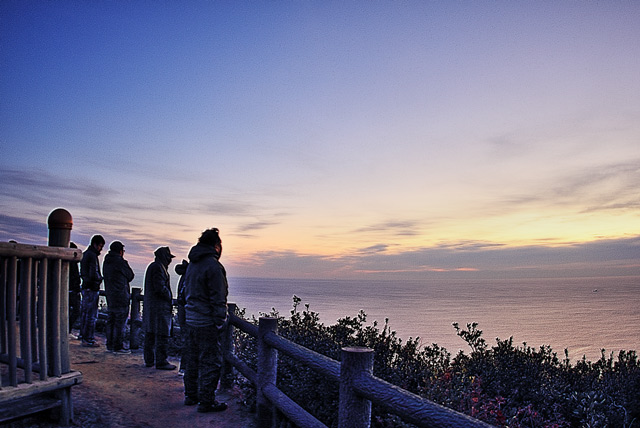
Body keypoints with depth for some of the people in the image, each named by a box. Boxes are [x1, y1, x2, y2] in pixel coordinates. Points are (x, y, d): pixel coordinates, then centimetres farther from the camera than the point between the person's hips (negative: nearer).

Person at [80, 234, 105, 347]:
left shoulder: (85, 254, 14)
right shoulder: (92, 255, -17)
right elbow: (94, 274, -24)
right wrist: (100, 278, -4)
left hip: (85, 287, 10)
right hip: (92, 288, -10)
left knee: (85, 313, 16)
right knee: (92, 315, -5)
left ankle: (84, 337, 24)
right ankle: (89, 339, -1)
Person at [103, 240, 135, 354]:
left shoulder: (106, 262, 11)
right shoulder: (120, 262, -15)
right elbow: (130, 276, -3)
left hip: (110, 295, 9)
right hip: (121, 296, -9)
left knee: (111, 320, 15)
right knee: (120, 321, -4)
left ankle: (110, 344, 21)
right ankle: (118, 346, -2)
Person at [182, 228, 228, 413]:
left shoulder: (192, 264, 13)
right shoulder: (213, 266, -17)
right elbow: (218, 298, -18)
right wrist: (220, 323, -14)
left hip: (191, 319, 9)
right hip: (207, 322, -9)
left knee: (193, 358, 18)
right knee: (211, 361, -1)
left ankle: (191, 395, 29)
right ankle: (206, 401, 4)